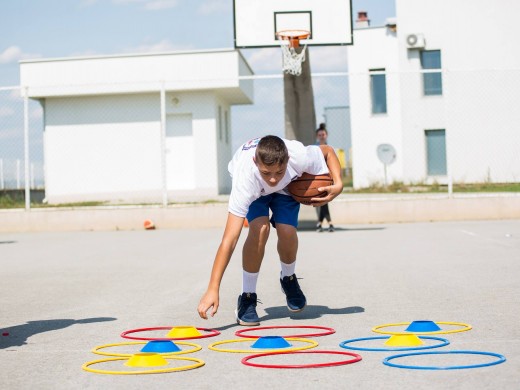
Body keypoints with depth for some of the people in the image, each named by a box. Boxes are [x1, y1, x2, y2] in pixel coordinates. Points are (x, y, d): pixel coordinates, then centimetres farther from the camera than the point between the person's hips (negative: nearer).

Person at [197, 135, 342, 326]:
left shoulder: (299, 156, -41)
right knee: (260, 229, -29)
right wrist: (213, 290, -51)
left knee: (287, 232, -21)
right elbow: (229, 239, -48)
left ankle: (288, 279, 13)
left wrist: (338, 184, -31)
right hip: (252, 188, -2)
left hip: (287, 185, 2)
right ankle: (247, 297, -10)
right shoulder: (245, 177, -45)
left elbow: (328, 151, -14)